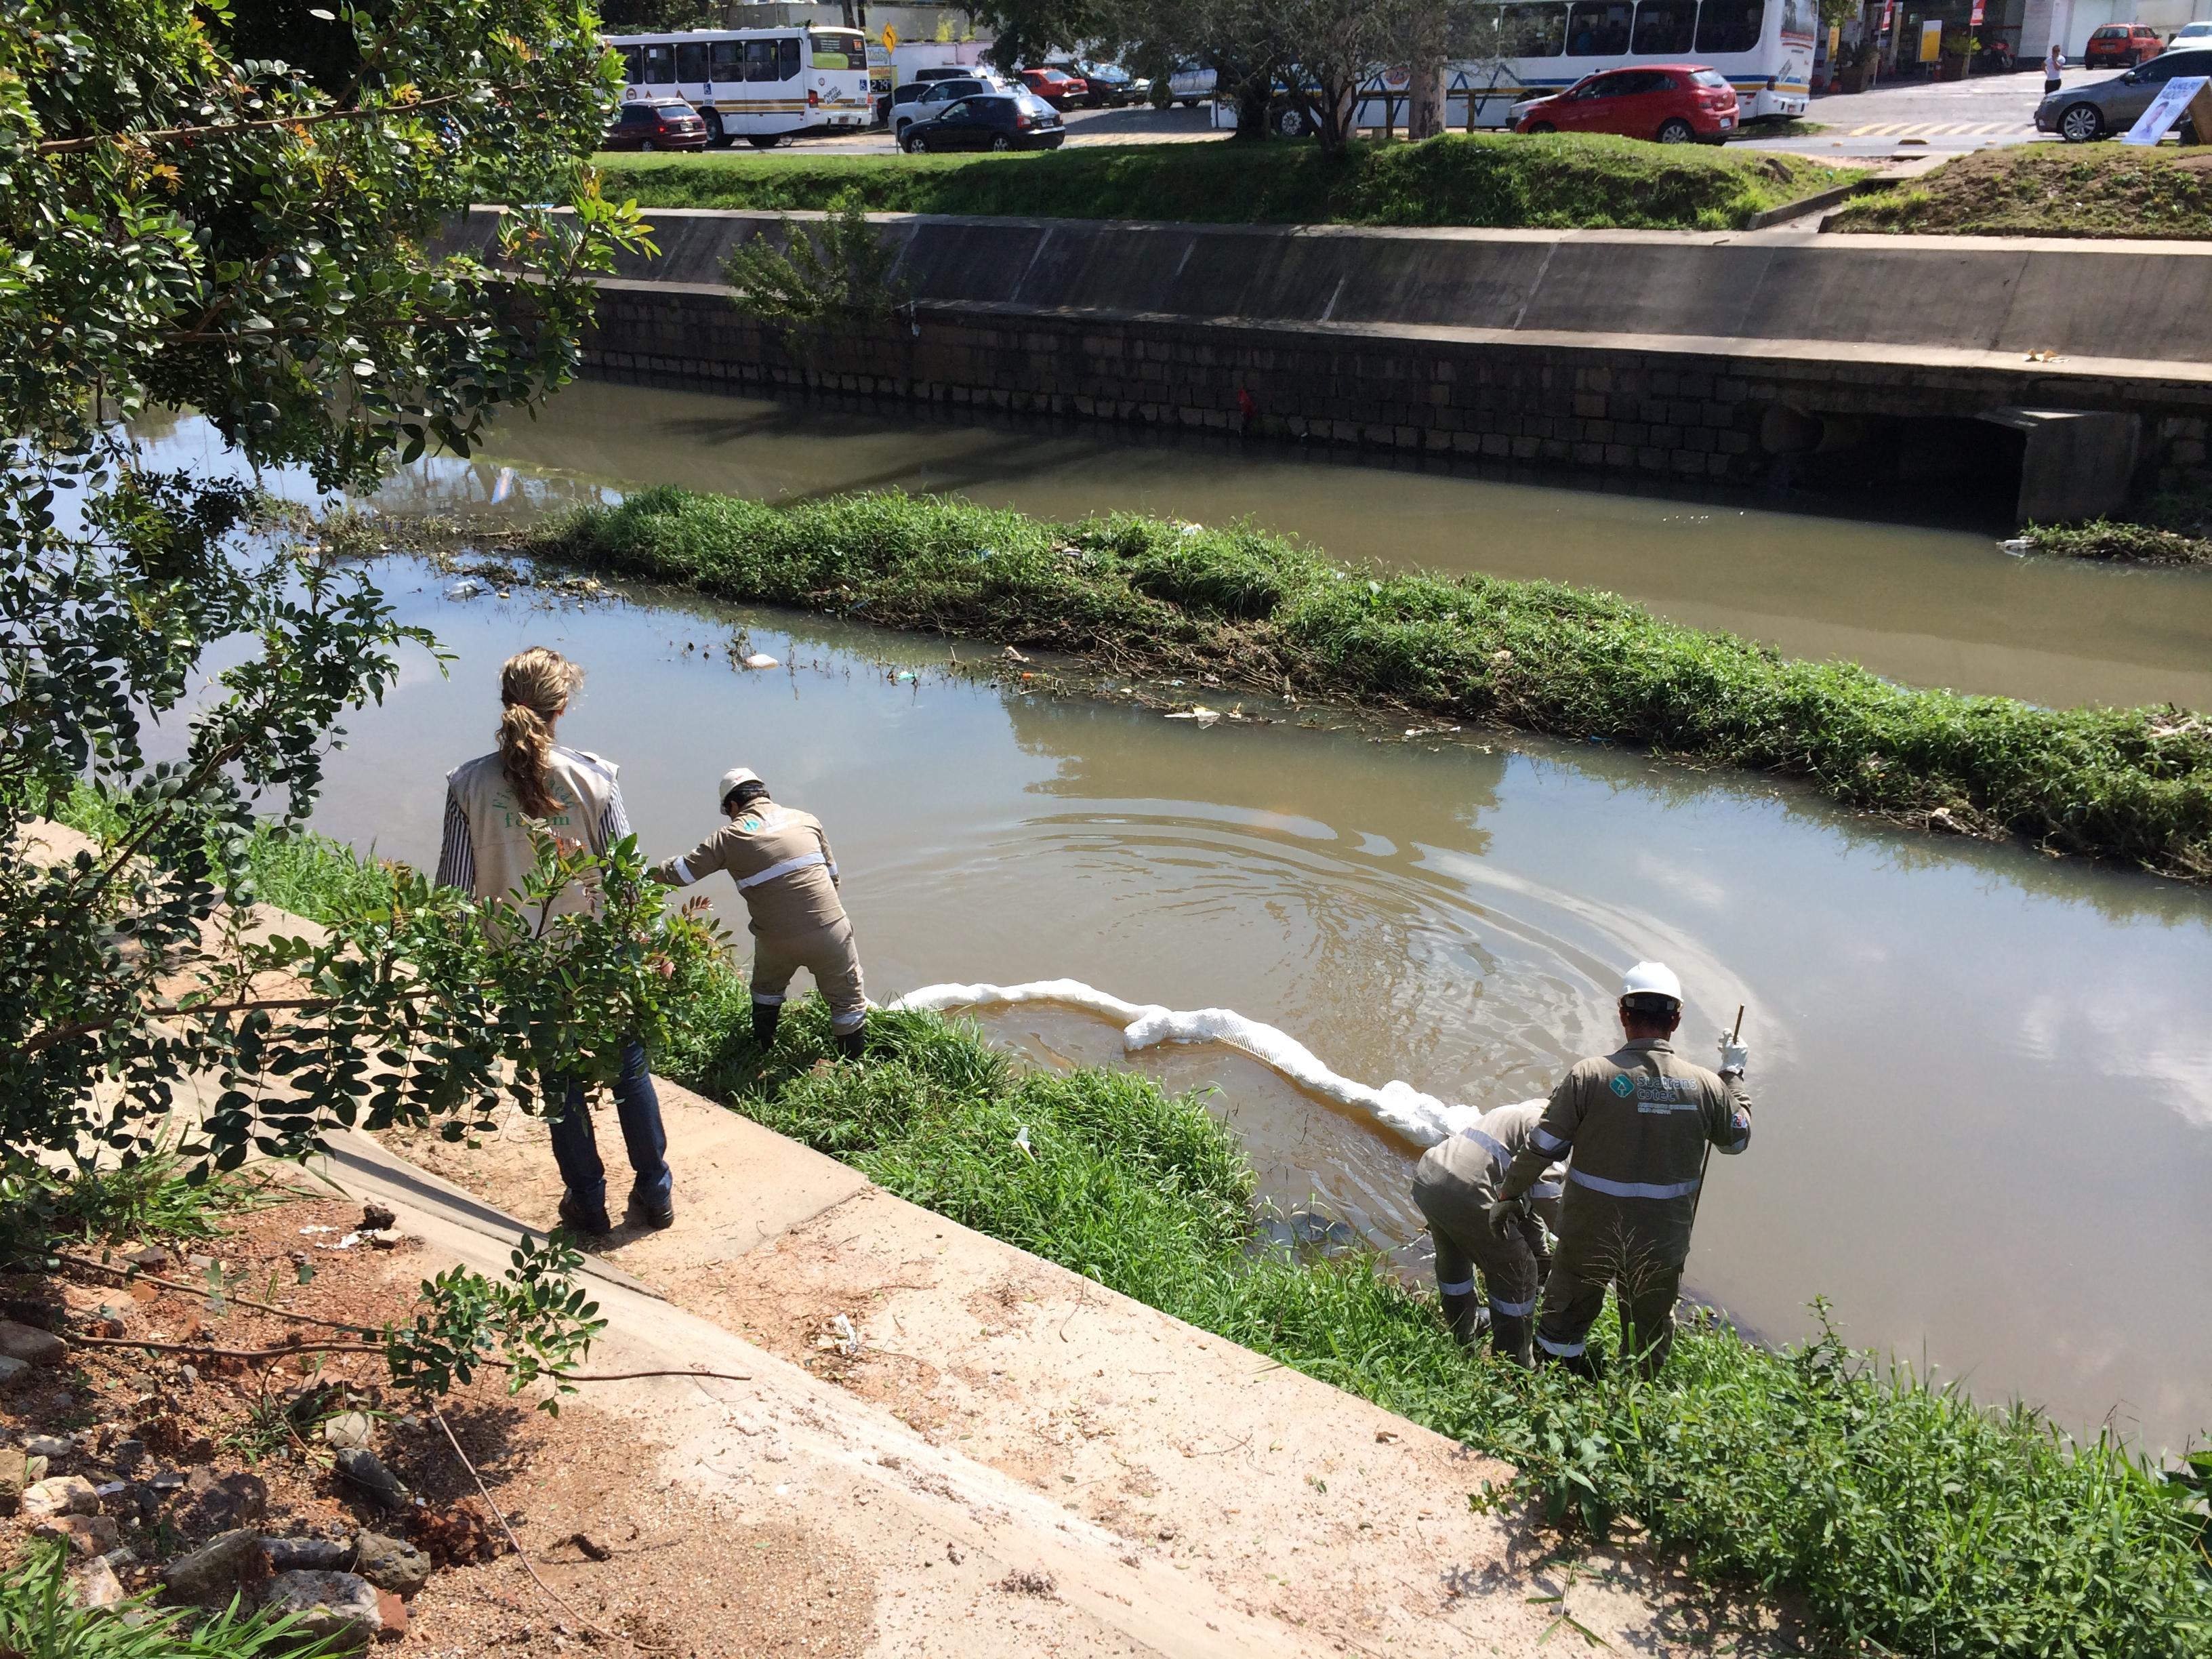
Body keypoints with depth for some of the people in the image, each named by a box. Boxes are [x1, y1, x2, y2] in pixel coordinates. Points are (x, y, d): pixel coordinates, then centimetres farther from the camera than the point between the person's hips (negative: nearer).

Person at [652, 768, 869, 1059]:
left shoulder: (729, 838, 0)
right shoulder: (806, 819, 8)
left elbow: (680, 872, 6)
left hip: (777, 940, 0)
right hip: (830, 930, 0)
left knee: (767, 990, 31)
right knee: (848, 1000, 15)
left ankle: (762, 1051, 44)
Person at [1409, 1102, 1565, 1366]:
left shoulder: (1517, 1115, 29)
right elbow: (1545, 1194, -12)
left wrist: (1541, 1250, 35)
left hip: (1424, 1178, 10)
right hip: (1462, 1193, -10)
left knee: (1452, 1257, 34)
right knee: (1518, 1270, 5)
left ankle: (1463, 1329, 55)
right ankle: (1513, 1362, 13)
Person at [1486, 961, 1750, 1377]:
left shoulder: (1589, 1074, -18)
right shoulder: (1706, 1085, -11)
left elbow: (1541, 1148, -13)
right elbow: (1738, 1138, 10)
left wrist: (1509, 1196, 2)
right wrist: (1733, 1074, 22)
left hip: (1589, 1236, -1)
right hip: (1662, 1244, 2)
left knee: (1562, 1327, 20)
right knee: (1650, 1335, 24)